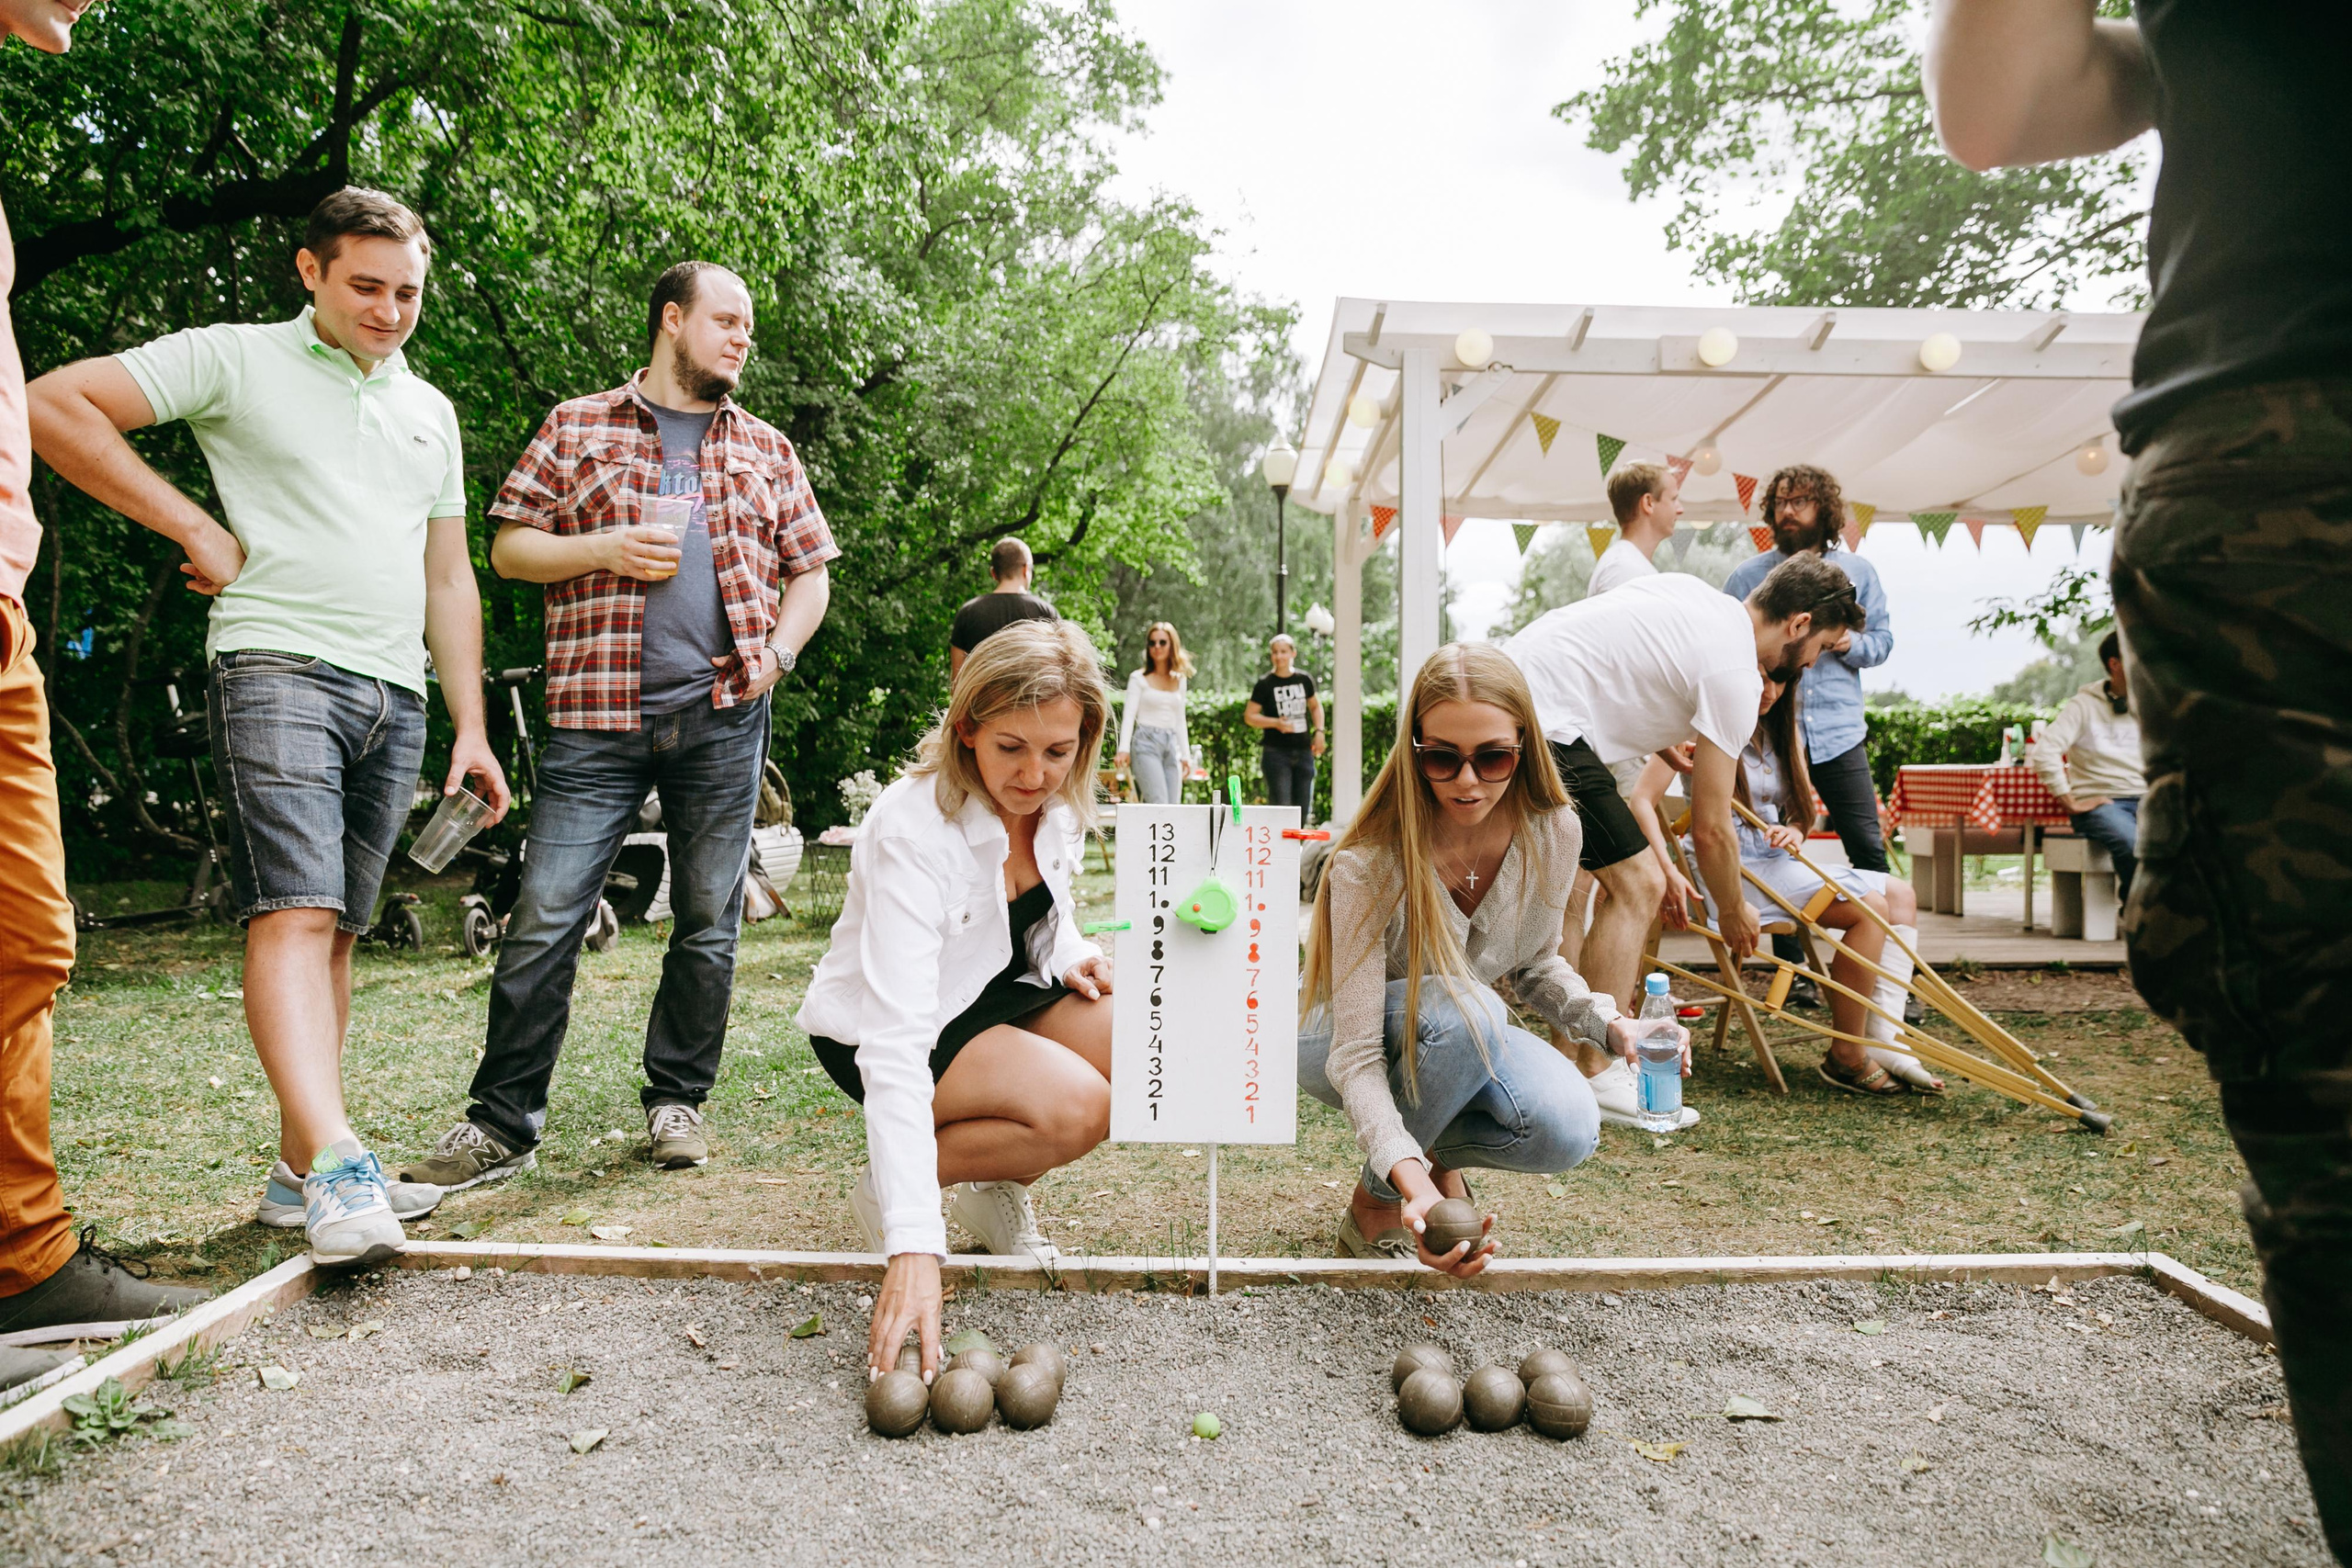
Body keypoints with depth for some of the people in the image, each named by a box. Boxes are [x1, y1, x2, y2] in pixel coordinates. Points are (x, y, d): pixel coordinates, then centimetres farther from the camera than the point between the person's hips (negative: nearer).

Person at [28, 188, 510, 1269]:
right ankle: (338, 1168, -25)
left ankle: (298, 1170, 12)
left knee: (339, 929, 6)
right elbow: (53, 406, -3)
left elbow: (448, 578, 21)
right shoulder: (237, 361, 5)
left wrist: (470, 725, 14)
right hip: (276, 666, -5)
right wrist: (196, 529, -6)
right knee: (294, 914, -18)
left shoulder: (430, 411, 21)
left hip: (395, 696, 5)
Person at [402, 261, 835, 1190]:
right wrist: (606, 550, -7)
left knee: (709, 921, 5)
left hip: (725, 717, 2)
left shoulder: (766, 451, 17)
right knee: (544, 920, -4)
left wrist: (779, 651, 2)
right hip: (596, 718, -2)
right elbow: (507, 548, 9)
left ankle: (677, 1100, 19)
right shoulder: (577, 427, 12)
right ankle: (503, 1122, 7)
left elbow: (811, 573, 19)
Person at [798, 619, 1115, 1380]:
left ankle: (997, 1188, 3)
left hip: (996, 997, 7)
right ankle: (887, 1188, -4)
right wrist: (914, 1248, -46)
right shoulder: (912, 829, -31)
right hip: (874, 1027, -6)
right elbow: (897, 1041, -39)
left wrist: (1072, 959, -13)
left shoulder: (1060, 802, -10)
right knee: (1075, 1106, -29)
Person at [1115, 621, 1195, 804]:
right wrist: (1124, 748, -15)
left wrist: (1186, 755, 18)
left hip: (1171, 744, 5)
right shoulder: (1139, 678, 4)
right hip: (1146, 742, -5)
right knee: (1159, 805, -19)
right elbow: (1128, 715, -3)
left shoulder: (1180, 680, 17)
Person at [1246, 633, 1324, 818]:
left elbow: (1315, 706, 22)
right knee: (1281, 808, -9)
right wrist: (1277, 723, -17)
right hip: (1276, 752, -4)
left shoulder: (1304, 679, 6)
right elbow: (1249, 716, -4)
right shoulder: (1265, 684, -4)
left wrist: (1319, 731, 7)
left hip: (1303, 750, 4)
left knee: (1303, 809, 8)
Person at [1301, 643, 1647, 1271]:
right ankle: (1375, 1201, -12)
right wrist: (1410, 1181, -49)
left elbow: (1535, 967, 2)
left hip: (1465, 1042, 4)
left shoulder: (1554, 834, -17)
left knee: (1567, 1130, -27)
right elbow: (1356, 1057, -33)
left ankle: (1437, 1151, 8)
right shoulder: (1368, 865, -32)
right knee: (1464, 1009, -37)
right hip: (1334, 1039, -4)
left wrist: (1611, 1024, -17)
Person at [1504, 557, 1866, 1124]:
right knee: (1637, 886, -4)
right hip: (1545, 720, -10)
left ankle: (1566, 1060, 25)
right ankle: (1597, 1076, 1)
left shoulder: (1690, 592, 17)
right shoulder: (1735, 673, -8)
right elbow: (1711, 829, -4)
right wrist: (1735, 913, 15)